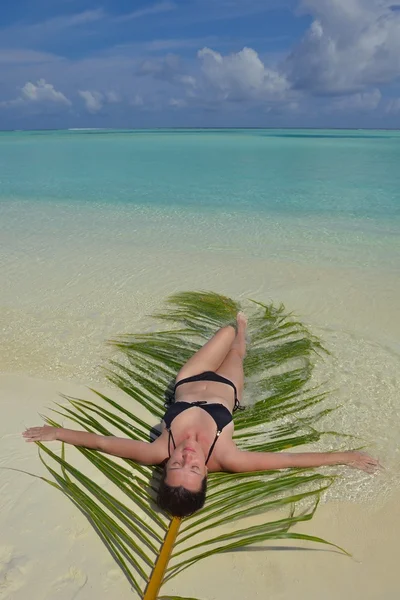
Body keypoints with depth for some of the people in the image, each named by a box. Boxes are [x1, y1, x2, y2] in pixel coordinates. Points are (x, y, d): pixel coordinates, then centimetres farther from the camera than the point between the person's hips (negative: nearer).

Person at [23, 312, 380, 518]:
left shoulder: (158, 453, -40)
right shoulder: (226, 460, -41)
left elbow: (99, 441, -30)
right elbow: (291, 459, -36)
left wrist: (57, 432, -22)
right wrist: (346, 457, -31)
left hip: (190, 383, 1)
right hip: (225, 390, -1)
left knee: (229, 331, 22)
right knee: (236, 351, 28)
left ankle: (239, 328, 59)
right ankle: (242, 331, 65)